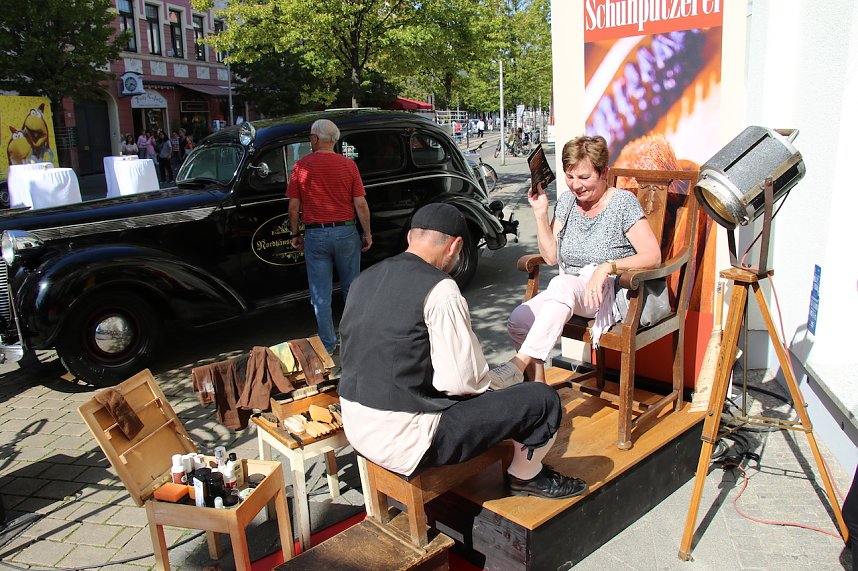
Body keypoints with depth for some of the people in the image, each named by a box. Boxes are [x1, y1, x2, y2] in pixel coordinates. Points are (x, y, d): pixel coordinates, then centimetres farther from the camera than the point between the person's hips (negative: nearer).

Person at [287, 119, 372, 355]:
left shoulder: (302, 166, -3)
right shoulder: (348, 165, -2)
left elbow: (293, 206, -2)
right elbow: (360, 204, -4)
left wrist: (295, 234, 10)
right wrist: (367, 234, 6)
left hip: (315, 235, -1)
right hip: (345, 232, 1)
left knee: (321, 295, 7)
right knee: (351, 289, 17)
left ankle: (328, 345, 11)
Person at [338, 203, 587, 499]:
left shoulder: (363, 279, 6)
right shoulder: (440, 289, -19)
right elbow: (463, 381, -18)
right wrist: (512, 372, 3)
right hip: (404, 441, -9)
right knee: (543, 399, 0)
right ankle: (526, 477, 27)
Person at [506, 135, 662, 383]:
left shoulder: (623, 202, -6)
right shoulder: (567, 201, 9)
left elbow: (653, 255, -15)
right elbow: (551, 256, 7)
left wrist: (607, 267, -29)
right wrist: (541, 213, -3)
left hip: (611, 296, -5)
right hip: (569, 293, 6)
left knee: (562, 284, -36)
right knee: (519, 320, -20)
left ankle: (519, 362, -34)